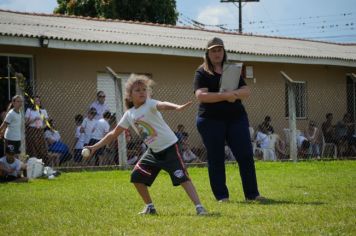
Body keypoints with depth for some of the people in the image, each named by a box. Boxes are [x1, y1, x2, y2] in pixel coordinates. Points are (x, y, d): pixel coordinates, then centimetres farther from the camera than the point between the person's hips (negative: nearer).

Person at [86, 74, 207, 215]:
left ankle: (199, 207, -21)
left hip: (169, 148, -7)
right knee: (137, 177, 9)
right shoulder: (129, 115, 6)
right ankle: (150, 207, 24)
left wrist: (177, 107, -60)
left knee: (182, 177, -19)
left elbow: (161, 105, -39)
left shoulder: (149, 104, -14)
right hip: (153, 151, 7)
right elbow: (114, 134, 15)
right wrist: (95, 147, 12)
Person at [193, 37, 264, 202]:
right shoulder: (202, 72, 2)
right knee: (216, 159, 0)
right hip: (211, 120, -3)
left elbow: (246, 91, 6)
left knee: (246, 155, -4)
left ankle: (252, 194, 0)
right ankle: (221, 196, 7)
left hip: (236, 117, 3)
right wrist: (225, 96, -21)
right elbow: (201, 95, -13)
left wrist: (234, 93, -16)